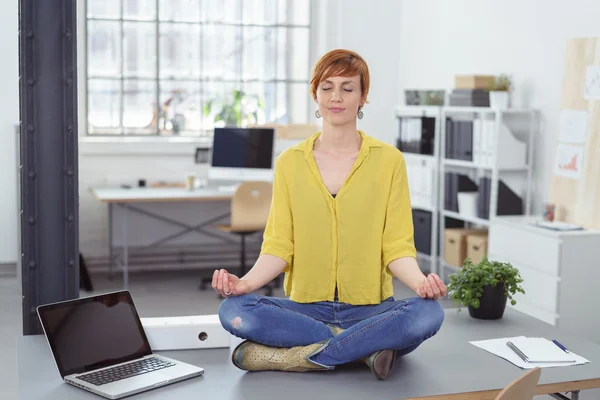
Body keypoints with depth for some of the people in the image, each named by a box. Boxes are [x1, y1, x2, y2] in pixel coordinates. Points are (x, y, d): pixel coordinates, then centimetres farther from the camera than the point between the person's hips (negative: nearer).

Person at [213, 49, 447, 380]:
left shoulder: (388, 160, 2)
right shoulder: (289, 162, 7)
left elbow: (397, 247, -1)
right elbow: (278, 246, 2)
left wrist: (420, 281, -22)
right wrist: (246, 282, -17)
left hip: (371, 309, -1)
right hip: (305, 307, 1)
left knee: (427, 313, -31)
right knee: (232, 309, -26)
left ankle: (295, 356, -23)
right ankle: (365, 348, -19)